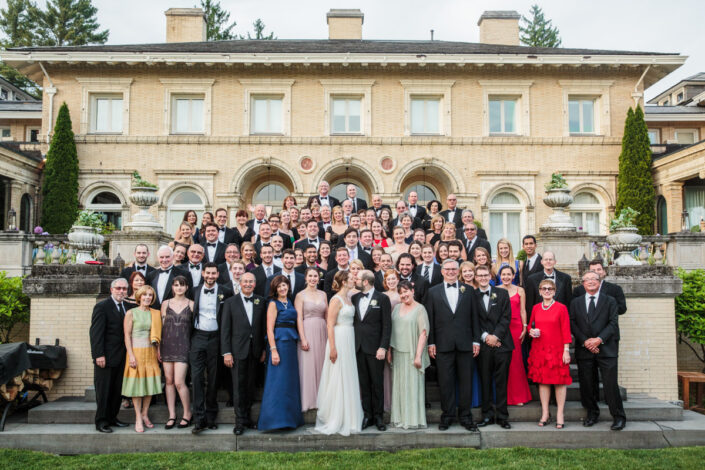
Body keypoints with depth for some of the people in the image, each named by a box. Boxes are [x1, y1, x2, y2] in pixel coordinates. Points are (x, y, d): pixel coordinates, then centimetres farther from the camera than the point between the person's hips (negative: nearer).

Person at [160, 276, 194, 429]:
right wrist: (158, 347, 5)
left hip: (183, 346, -3)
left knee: (179, 382, -9)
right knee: (169, 381, 5)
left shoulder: (191, 304, 2)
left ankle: (187, 414, 7)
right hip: (167, 346, 3)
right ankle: (172, 415, 15)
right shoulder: (166, 304, 8)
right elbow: (162, 325, 10)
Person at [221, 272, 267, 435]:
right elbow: (225, 329, -3)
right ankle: (240, 421, 8)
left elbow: (264, 327, 7)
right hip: (238, 350, -3)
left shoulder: (260, 301, 7)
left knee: (250, 385, 10)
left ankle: (246, 416, 23)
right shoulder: (230, 302, 0)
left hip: (255, 350, 3)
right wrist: (226, 352, -8)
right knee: (239, 386, 0)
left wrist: (263, 349, 4)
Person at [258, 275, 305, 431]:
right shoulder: (273, 304, -5)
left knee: (290, 381, 12)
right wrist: (273, 350, -18)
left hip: (291, 344, 8)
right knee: (278, 381, -6)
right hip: (279, 343, -8)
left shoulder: (290, 302, 15)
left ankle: (289, 417, 21)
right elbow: (270, 329, -11)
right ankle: (276, 419, -1)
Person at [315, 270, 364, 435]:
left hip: (349, 341, 9)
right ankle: (335, 420, 9)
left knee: (348, 380, 13)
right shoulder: (336, 300, -12)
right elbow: (330, 325, -16)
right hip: (339, 340, -9)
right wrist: (332, 348, -20)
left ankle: (347, 419, 23)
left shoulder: (347, 299, 13)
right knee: (337, 380, -2)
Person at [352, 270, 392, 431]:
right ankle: (367, 415, 16)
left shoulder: (382, 298, -2)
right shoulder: (354, 298, 11)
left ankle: (378, 416, 14)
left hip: (375, 348, -4)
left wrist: (383, 347, -12)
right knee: (364, 383, 7)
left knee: (377, 383, 3)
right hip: (359, 347, 4)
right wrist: (352, 344, 1)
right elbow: (353, 321, 10)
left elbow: (387, 325, -5)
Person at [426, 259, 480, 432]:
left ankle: (465, 416, 17)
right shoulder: (433, 292, 6)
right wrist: (431, 343, -1)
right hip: (443, 344, -1)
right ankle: (447, 416, 16)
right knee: (445, 382, 4)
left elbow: (474, 317, 7)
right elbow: (430, 319, 4)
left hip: (465, 344, 1)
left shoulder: (468, 290, 8)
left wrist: (476, 340, 2)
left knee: (466, 381, 6)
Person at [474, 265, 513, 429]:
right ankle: (487, 415, 14)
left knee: (501, 381, 3)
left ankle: (502, 416, 11)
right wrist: (485, 336, -9)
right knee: (485, 381, 4)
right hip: (483, 345, 0)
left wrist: (496, 336, -9)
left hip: (502, 343, 0)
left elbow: (506, 317, 1)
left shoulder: (502, 293, 8)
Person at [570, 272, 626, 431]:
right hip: (584, 349, 2)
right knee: (586, 384, 5)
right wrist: (585, 341, -9)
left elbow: (613, 323, -1)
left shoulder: (610, 301, 9)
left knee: (610, 383, -6)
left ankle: (618, 417, 8)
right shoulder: (576, 302, 13)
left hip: (606, 348, -2)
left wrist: (599, 339, -13)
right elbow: (573, 324, 4)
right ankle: (592, 413, 22)